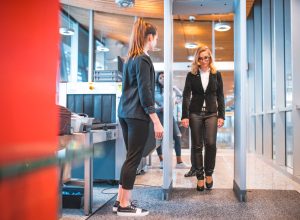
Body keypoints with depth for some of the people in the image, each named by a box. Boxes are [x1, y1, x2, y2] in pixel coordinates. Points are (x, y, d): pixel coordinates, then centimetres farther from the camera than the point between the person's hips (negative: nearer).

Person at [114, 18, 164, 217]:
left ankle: (120, 201, 19)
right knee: (134, 159, -3)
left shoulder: (130, 59, 16)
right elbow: (145, 92, -16)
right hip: (138, 115, -9)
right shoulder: (143, 59, -10)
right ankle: (125, 206, 5)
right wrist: (156, 121, -17)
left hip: (125, 113, 9)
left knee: (130, 157, 14)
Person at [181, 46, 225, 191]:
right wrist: (185, 116, -9)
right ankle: (199, 176, 14)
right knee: (196, 145, 2)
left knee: (210, 143, -11)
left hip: (211, 113, 0)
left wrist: (221, 115, 0)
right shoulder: (191, 75, 4)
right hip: (195, 113, 0)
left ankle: (209, 173, 11)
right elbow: (186, 96, 0)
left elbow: (220, 96, 8)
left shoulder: (216, 74, 7)